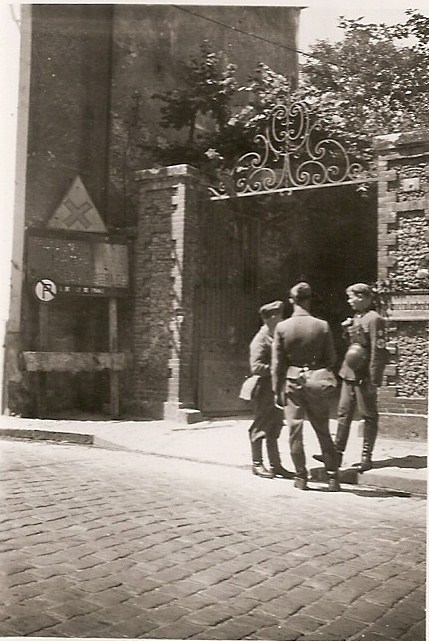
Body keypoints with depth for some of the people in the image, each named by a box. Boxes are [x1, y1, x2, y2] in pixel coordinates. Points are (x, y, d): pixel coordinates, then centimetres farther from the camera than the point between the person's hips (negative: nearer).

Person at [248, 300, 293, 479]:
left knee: (274, 428, 13)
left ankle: (275, 465, 20)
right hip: (265, 389, -9)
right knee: (260, 427, 2)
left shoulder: (276, 337, 13)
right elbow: (256, 367, -21)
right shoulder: (260, 340, -14)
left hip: (276, 390, 9)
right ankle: (257, 464, 13)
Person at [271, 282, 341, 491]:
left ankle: (301, 477, 12)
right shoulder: (322, 326, -7)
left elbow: (277, 363, -4)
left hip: (292, 382, -1)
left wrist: (277, 390, 3)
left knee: (295, 431, 8)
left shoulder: (282, 327, -6)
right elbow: (331, 359, -1)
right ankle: (332, 477, 12)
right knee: (323, 431, 10)